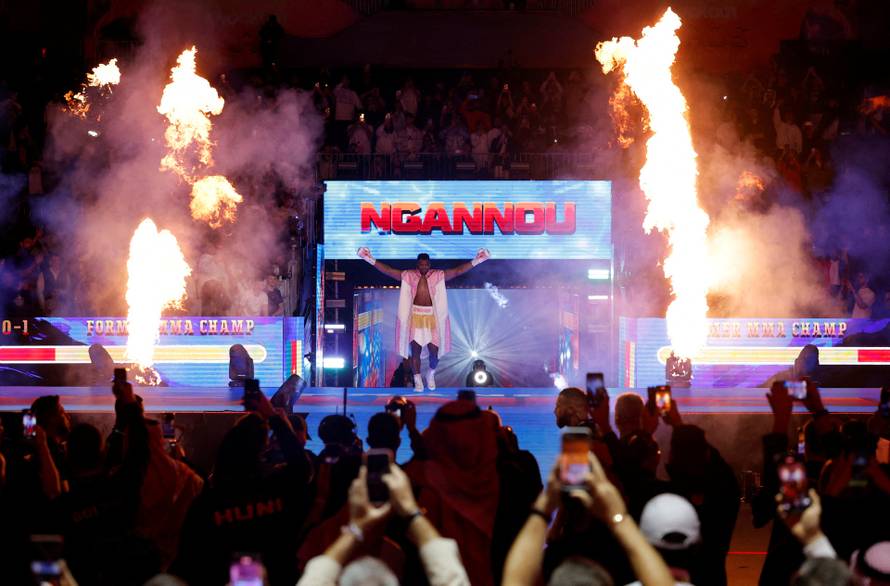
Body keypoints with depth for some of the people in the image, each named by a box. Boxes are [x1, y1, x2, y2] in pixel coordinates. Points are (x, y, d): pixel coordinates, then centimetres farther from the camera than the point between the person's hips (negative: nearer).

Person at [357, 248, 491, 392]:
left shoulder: (438, 276, 3)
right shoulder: (408, 276, 2)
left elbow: (457, 271, -1)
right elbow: (388, 270, 0)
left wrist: (476, 261, -8)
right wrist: (371, 260, -8)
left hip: (432, 317, 0)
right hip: (415, 317, 0)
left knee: (434, 350, -1)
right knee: (415, 350, 1)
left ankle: (431, 375, 28)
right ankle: (417, 381, 11)